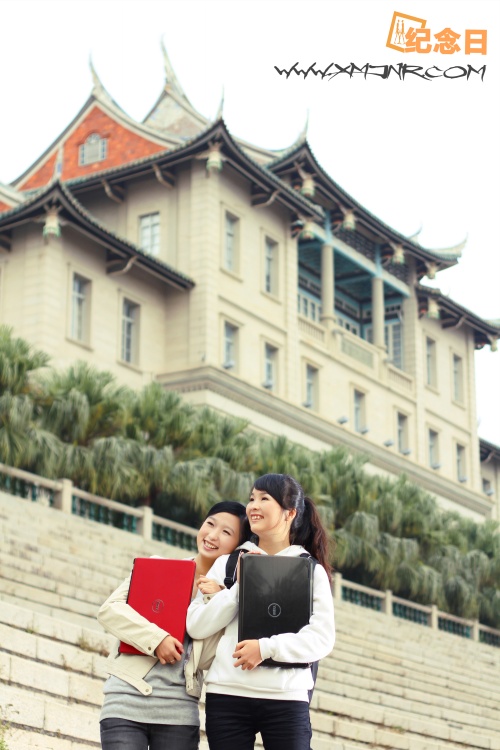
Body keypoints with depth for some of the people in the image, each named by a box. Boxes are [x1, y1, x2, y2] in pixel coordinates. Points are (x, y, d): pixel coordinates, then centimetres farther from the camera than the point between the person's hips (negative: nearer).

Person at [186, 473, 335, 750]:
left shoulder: (311, 570, 7)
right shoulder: (227, 564, 12)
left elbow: (322, 638, -3)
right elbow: (196, 626, 3)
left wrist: (267, 648, -15)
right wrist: (239, 587, -5)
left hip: (286, 698, -1)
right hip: (227, 696, 2)